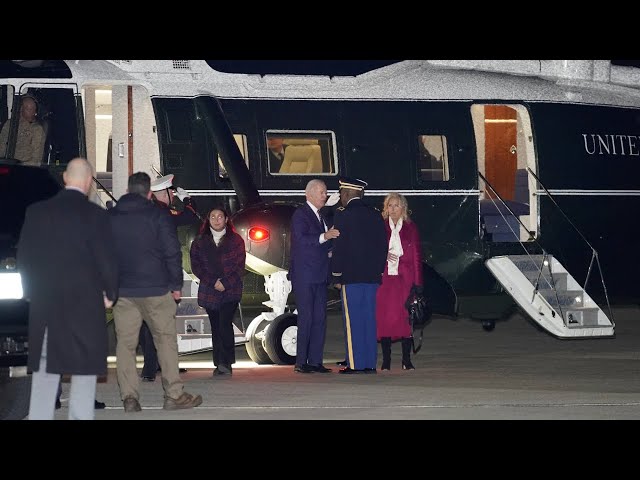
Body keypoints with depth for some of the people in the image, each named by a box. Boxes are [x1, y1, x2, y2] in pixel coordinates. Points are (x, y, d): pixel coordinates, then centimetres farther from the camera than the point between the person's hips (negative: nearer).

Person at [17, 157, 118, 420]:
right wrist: (110, 293, 7)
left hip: (43, 302, 4)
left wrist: (31, 290, 18)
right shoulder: (95, 215, -9)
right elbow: (106, 259, -8)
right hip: (86, 303, -4)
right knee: (84, 369, 2)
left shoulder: (36, 212, 3)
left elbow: (24, 255, 7)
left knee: (44, 371, 9)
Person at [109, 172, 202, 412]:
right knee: (166, 339, 3)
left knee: (125, 343, 4)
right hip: (155, 289, -3)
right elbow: (172, 252, -5)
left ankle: (129, 397, -2)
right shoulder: (157, 216, -3)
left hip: (121, 291, 3)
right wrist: (176, 284, 3)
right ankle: (174, 394, 1)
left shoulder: (110, 218, 8)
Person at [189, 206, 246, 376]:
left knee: (225, 324, -16)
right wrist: (213, 282, -9)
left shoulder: (236, 240, 4)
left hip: (230, 290, -3)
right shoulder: (200, 242, 10)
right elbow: (196, 266, 3)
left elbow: (240, 266, 0)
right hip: (209, 291, 3)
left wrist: (225, 283, -12)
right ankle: (219, 364, 8)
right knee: (215, 327, 5)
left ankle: (226, 363, -16)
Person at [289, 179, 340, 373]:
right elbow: (301, 239, -20)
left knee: (320, 319, 5)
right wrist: (324, 237, -31)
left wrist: (332, 238, 3)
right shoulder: (300, 214, -6)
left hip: (319, 276, 8)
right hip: (304, 276, -8)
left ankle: (315, 361, 7)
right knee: (306, 318, -8)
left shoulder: (321, 216, 19)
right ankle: (301, 362, -5)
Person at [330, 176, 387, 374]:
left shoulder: (343, 216, -7)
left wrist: (337, 276, -4)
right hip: (371, 276, 6)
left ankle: (355, 363, -7)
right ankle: (370, 363, 8)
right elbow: (382, 246, 13)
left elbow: (339, 248, -9)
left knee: (352, 320, -4)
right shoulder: (375, 215, 11)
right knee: (369, 318, 8)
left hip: (351, 276, -6)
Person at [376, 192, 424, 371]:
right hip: (385, 278, 0)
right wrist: (383, 256, -11)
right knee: (384, 318, -3)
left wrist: (417, 282, -3)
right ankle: (386, 361, 2)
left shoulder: (410, 228, 7)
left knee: (405, 317, -2)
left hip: (405, 278, 0)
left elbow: (417, 256, 4)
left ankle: (407, 360, 4)